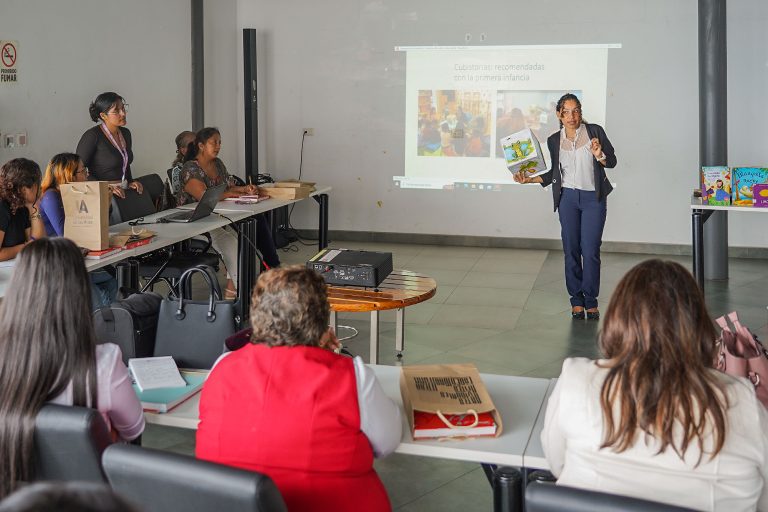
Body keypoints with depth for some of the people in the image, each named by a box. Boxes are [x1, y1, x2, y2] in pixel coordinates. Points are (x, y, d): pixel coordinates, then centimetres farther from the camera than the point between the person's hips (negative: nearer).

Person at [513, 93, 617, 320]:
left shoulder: (594, 131, -1)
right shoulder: (554, 140, 7)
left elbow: (612, 162, 1)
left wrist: (599, 155, -19)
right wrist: (530, 179, 4)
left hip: (594, 198, -2)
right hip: (568, 197, 2)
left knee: (590, 250, -6)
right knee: (571, 249, 2)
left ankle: (591, 301, 7)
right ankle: (576, 300, 13)